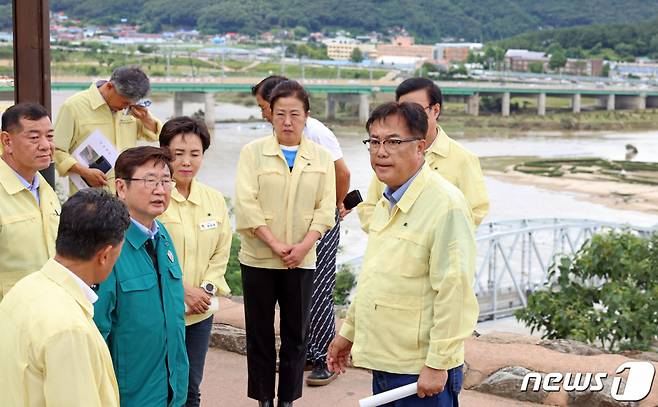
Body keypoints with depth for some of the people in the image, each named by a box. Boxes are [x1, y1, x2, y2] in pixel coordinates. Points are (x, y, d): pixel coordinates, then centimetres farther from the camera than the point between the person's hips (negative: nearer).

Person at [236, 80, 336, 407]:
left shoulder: (321, 157, 6)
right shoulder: (253, 152, -1)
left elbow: (325, 208, 0)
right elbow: (245, 203, -9)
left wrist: (303, 246, -13)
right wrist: (274, 243, -15)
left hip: (302, 260, 1)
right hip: (258, 258, -1)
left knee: (296, 334, 6)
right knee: (260, 333, 6)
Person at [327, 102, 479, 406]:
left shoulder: (446, 204, -17)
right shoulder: (386, 203, 11)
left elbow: (453, 292, -19)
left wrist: (438, 365, -19)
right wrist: (349, 332, 22)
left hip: (422, 372, -8)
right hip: (383, 364, 8)